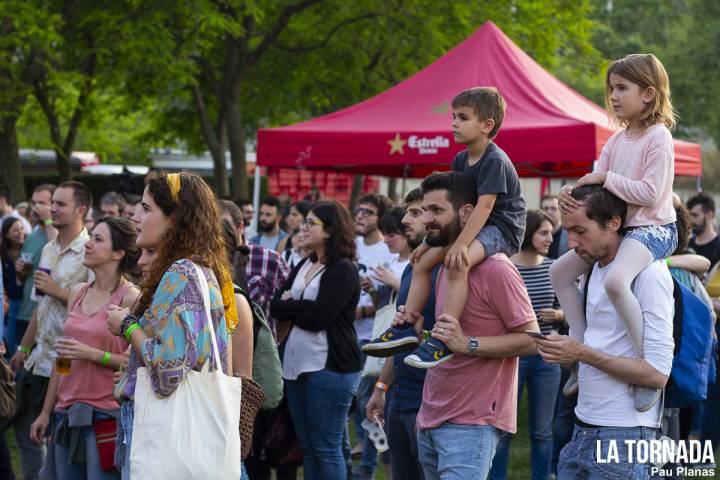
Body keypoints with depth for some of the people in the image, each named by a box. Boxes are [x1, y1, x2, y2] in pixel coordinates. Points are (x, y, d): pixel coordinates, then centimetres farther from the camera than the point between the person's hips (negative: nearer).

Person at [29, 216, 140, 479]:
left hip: (105, 415, -6)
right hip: (67, 415, 7)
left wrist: (92, 354, -20)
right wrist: (46, 412, 18)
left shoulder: (130, 298, -8)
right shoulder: (77, 293, 12)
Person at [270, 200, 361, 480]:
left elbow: (318, 318, -18)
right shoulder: (303, 266, 14)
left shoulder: (343, 270, -10)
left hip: (329, 367, -8)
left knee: (326, 448, -4)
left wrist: (290, 306, -2)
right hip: (296, 363, 8)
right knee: (306, 446, 12)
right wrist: (304, 307, -12)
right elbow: (276, 308, 6)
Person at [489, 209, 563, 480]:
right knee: (503, 429, 4)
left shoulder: (552, 268, 3)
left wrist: (557, 315, -7)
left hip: (545, 357, 4)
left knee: (542, 431, 10)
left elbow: (565, 308, 13)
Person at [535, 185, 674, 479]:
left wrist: (582, 353, -21)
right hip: (583, 432, 8)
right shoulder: (592, 270, 14)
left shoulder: (648, 273, -13)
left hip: (623, 436, -8)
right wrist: (560, 351, -2)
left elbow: (657, 374, -18)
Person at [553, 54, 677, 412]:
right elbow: (596, 185, 9)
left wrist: (606, 178, -18)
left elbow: (650, 193, -21)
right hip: (618, 227, 10)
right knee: (560, 271, 9)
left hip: (652, 228, -10)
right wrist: (571, 192, -12)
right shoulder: (617, 140, 12)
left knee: (615, 279, -36)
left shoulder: (658, 137, -13)